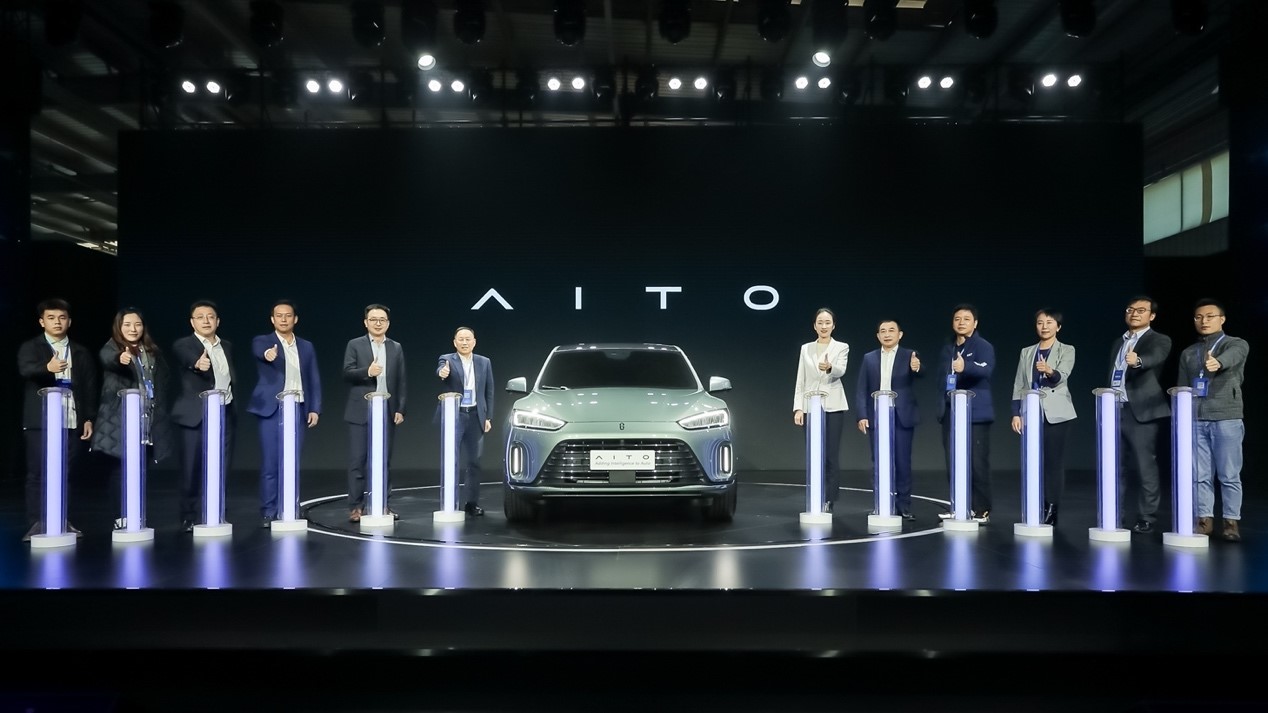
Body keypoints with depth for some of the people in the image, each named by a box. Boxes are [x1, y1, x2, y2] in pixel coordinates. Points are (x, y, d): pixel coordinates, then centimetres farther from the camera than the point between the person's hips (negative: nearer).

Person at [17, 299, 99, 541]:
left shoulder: (81, 352, 13)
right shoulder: (30, 347, 4)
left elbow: (90, 387, 10)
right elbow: (25, 370, -18)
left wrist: (89, 419, 2)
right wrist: (47, 367, -39)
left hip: (72, 422, 3)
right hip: (40, 422, -2)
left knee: (65, 474, 5)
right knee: (37, 474, -1)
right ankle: (36, 525, 1)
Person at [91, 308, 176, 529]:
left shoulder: (153, 352, 11)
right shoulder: (112, 347, -3)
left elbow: (162, 385, 16)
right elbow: (107, 359, -28)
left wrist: (161, 416, 9)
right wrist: (120, 358, -50)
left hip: (147, 420, 4)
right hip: (120, 419, -4)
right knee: (121, 467, -4)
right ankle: (123, 516, 3)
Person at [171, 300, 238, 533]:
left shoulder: (227, 346, 14)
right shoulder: (183, 345, -5)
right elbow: (189, 360, -28)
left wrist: (230, 395, 7)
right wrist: (198, 364, -49)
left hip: (225, 414, 5)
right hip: (196, 415, -5)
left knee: (220, 469, 6)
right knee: (192, 468, -2)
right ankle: (188, 517, 8)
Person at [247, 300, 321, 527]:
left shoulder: (306, 347, 14)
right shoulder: (262, 341, 3)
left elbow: (314, 380, 11)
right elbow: (260, 351, -23)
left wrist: (315, 409, 1)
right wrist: (268, 353, -46)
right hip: (271, 410, -3)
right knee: (270, 464, -2)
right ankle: (268, 513, 5)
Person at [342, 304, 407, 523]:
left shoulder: (396, 348, 11)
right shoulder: (355, 345, 4)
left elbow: (401, 381, 8)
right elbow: (347, 373, -6)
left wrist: (400, 410, 1)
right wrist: (367, 372, -24)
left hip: (387, 412, 3)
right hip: (361, 412, -2)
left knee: (384, 460, 7)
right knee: (357, 461, -2)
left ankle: (383, 505, 14)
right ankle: (356, 507, 2)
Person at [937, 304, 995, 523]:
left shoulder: (983, 346, -5)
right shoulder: (948, 349, 15)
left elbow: (986, 370, -25)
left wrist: (965, 368, -45)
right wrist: (941, 409, 14)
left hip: (975, 414, -6)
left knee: (977, 463, -5)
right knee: (953, 464, 6)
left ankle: (982, 510, 3)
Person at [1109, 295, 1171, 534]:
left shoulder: (1159, 341, -1)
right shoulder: (1118, 343, 19)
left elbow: (1154, 358, -24)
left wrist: (1137, 361, -46)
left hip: (1141, 412, -6)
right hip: (1115, 410, 6)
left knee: (1145, 467, -3)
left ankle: (1146, 519, 2)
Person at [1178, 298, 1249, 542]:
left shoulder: (1237, 344, 3)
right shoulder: (1187, 354, 16)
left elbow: (1232, 356, -22)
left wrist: (1217, 362, -45)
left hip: (1227, 417, -3)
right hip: (1195, 419, 4)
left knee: (1229, 475, -2)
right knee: (1200, 474, 3)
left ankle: (1231, 521, 5)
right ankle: (1205, 519, 9)